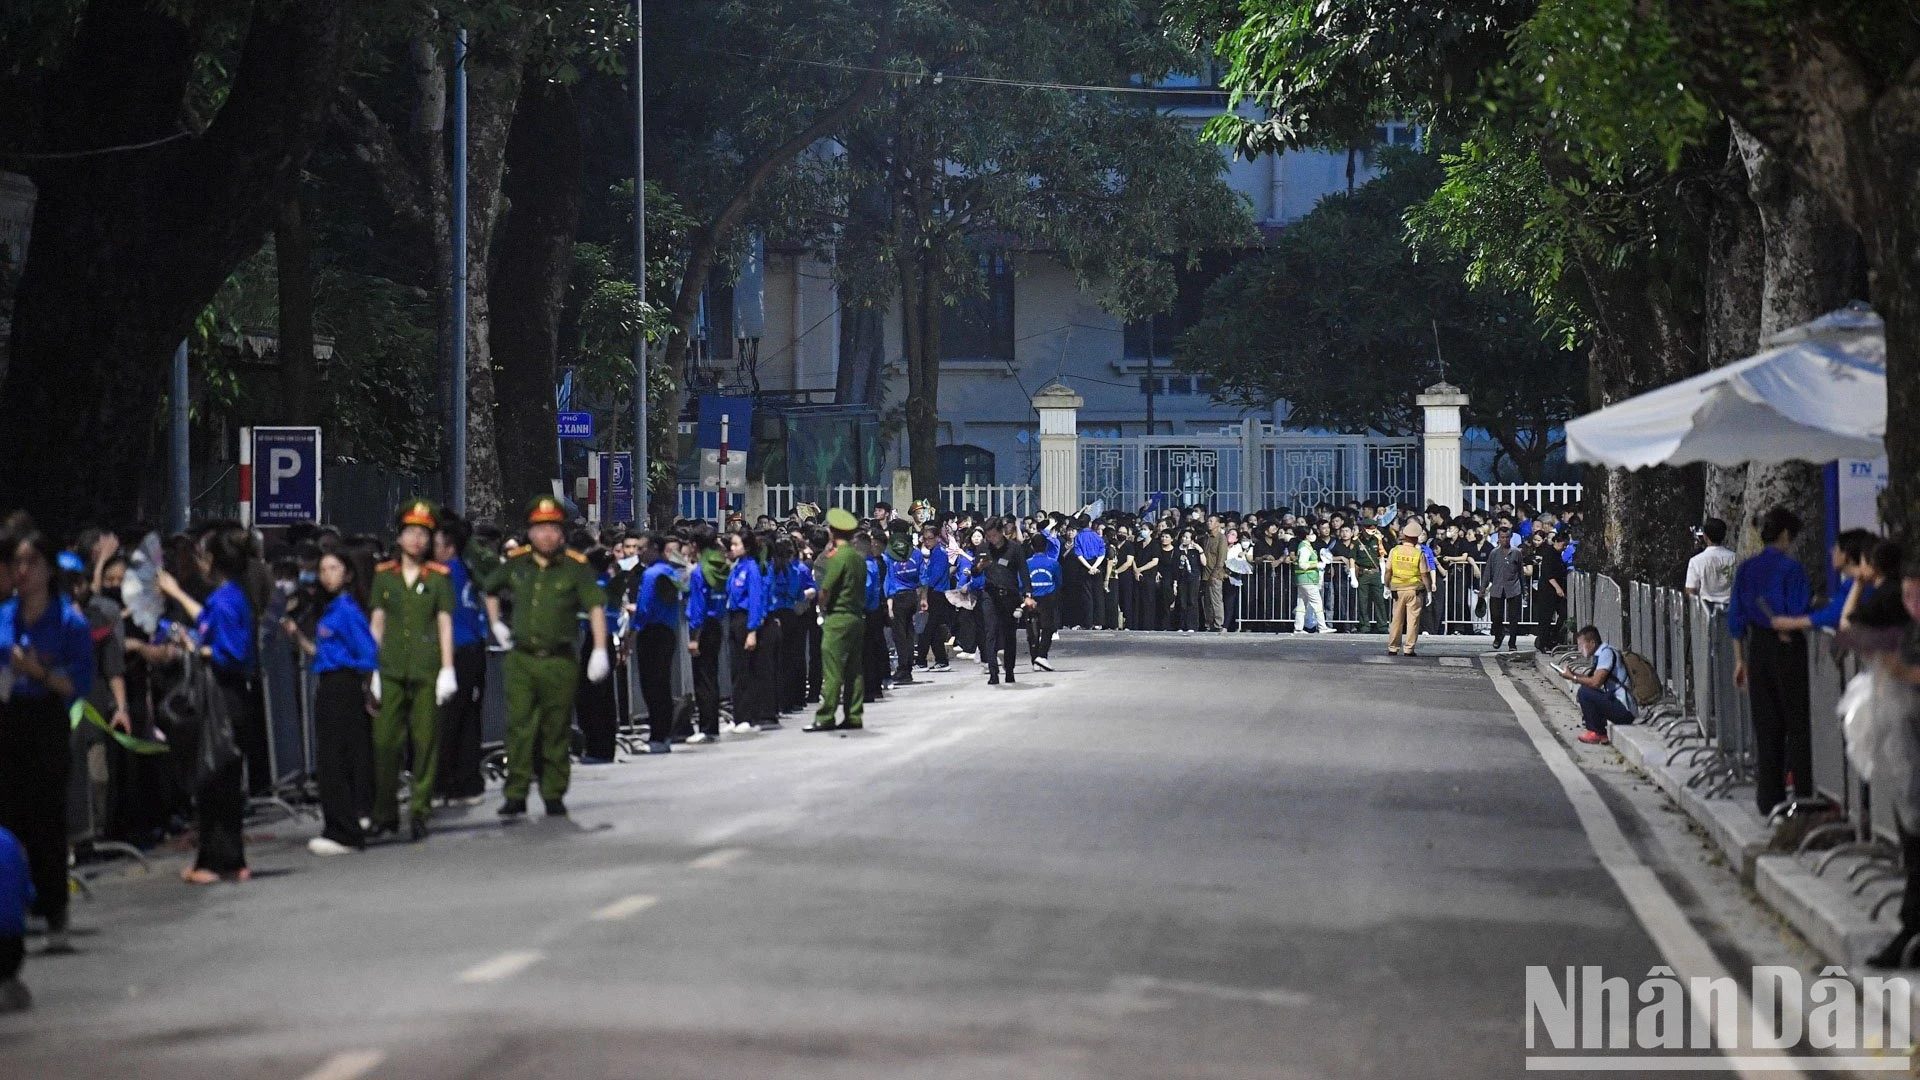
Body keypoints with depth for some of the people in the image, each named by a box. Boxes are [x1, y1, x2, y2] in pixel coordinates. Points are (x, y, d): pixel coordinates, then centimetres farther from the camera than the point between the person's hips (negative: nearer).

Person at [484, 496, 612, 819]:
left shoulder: (575, 566, -4)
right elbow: (491, 591, 26)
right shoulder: (515, 564, 6)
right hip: (520, 659, 2)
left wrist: (599, 651, -18)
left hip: (560, 661, -2)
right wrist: (496, 625, 18)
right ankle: (516, 795, 1)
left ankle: (554, 795, 15)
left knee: (556, 730, 6)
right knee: (519, 728, -3)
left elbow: (596, 607, -9)